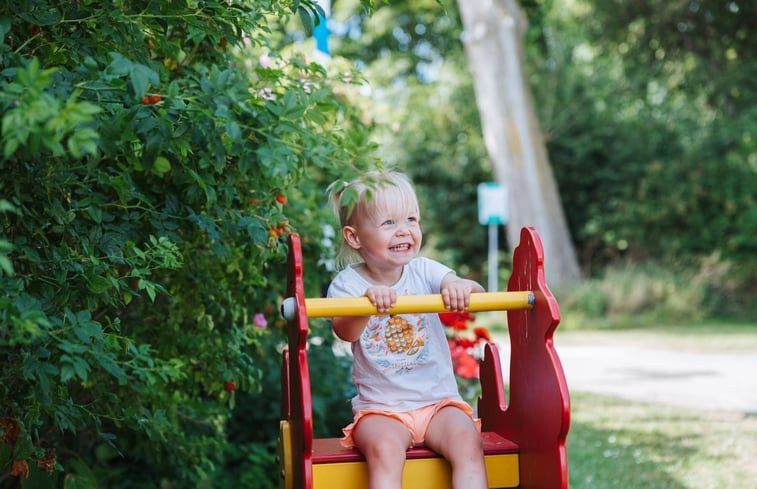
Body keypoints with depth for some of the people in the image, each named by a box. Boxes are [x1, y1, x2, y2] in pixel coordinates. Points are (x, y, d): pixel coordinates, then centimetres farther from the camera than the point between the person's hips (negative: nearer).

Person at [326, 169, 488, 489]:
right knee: (384, 449, -32)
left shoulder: (424, 271, 2)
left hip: (439, 401, 2)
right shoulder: (346, 283, -2)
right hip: (380, 408, -2)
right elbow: (345, 332, -21)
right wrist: (368, 298, -42)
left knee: (468, 443, -26)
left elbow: (478, 295, -13)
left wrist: (462, 287, -37)